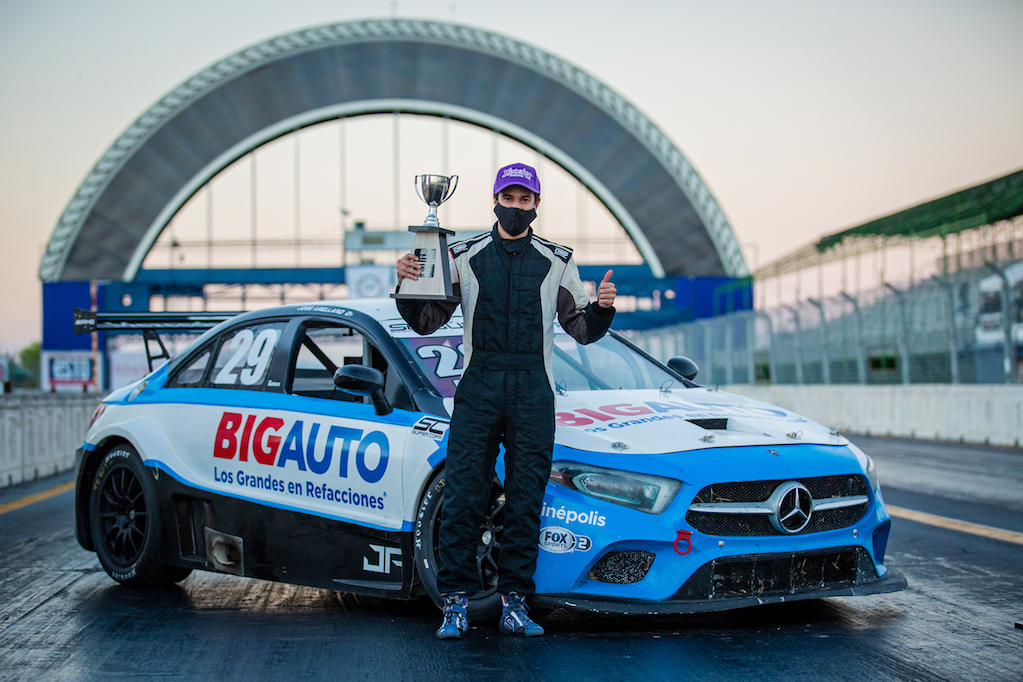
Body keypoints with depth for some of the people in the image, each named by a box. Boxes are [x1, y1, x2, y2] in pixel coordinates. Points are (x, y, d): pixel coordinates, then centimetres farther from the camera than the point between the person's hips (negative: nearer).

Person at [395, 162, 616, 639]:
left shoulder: (557, 262, 11)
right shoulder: (463, 257, 9)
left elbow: (583, 329, 12)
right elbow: (425, 321, 9)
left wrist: (602, 308, -10)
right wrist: (407, 286, -10)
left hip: (533, 396, 1)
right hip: (477, 390, 0)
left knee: (525, 501, 2)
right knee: (462, 497, -5)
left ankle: (514, 604, 9)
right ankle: (456, 603, 1)